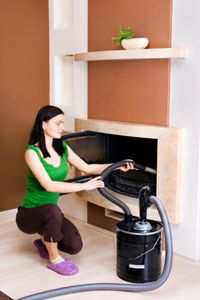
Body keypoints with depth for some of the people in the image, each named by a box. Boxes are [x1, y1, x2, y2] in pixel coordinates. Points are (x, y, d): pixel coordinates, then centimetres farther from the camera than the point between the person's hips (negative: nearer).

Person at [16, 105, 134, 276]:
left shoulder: (62, 147, 0)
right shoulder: (32, 152, -21)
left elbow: (87, 168, 6)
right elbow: (49, 185, -32)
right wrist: (84, 186, -35)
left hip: (50, 214, 6)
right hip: (29, 214, -5)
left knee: (75, 246, -17)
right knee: (53, 210, -39)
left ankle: (45, 242, 16)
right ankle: (54, 259, -15)